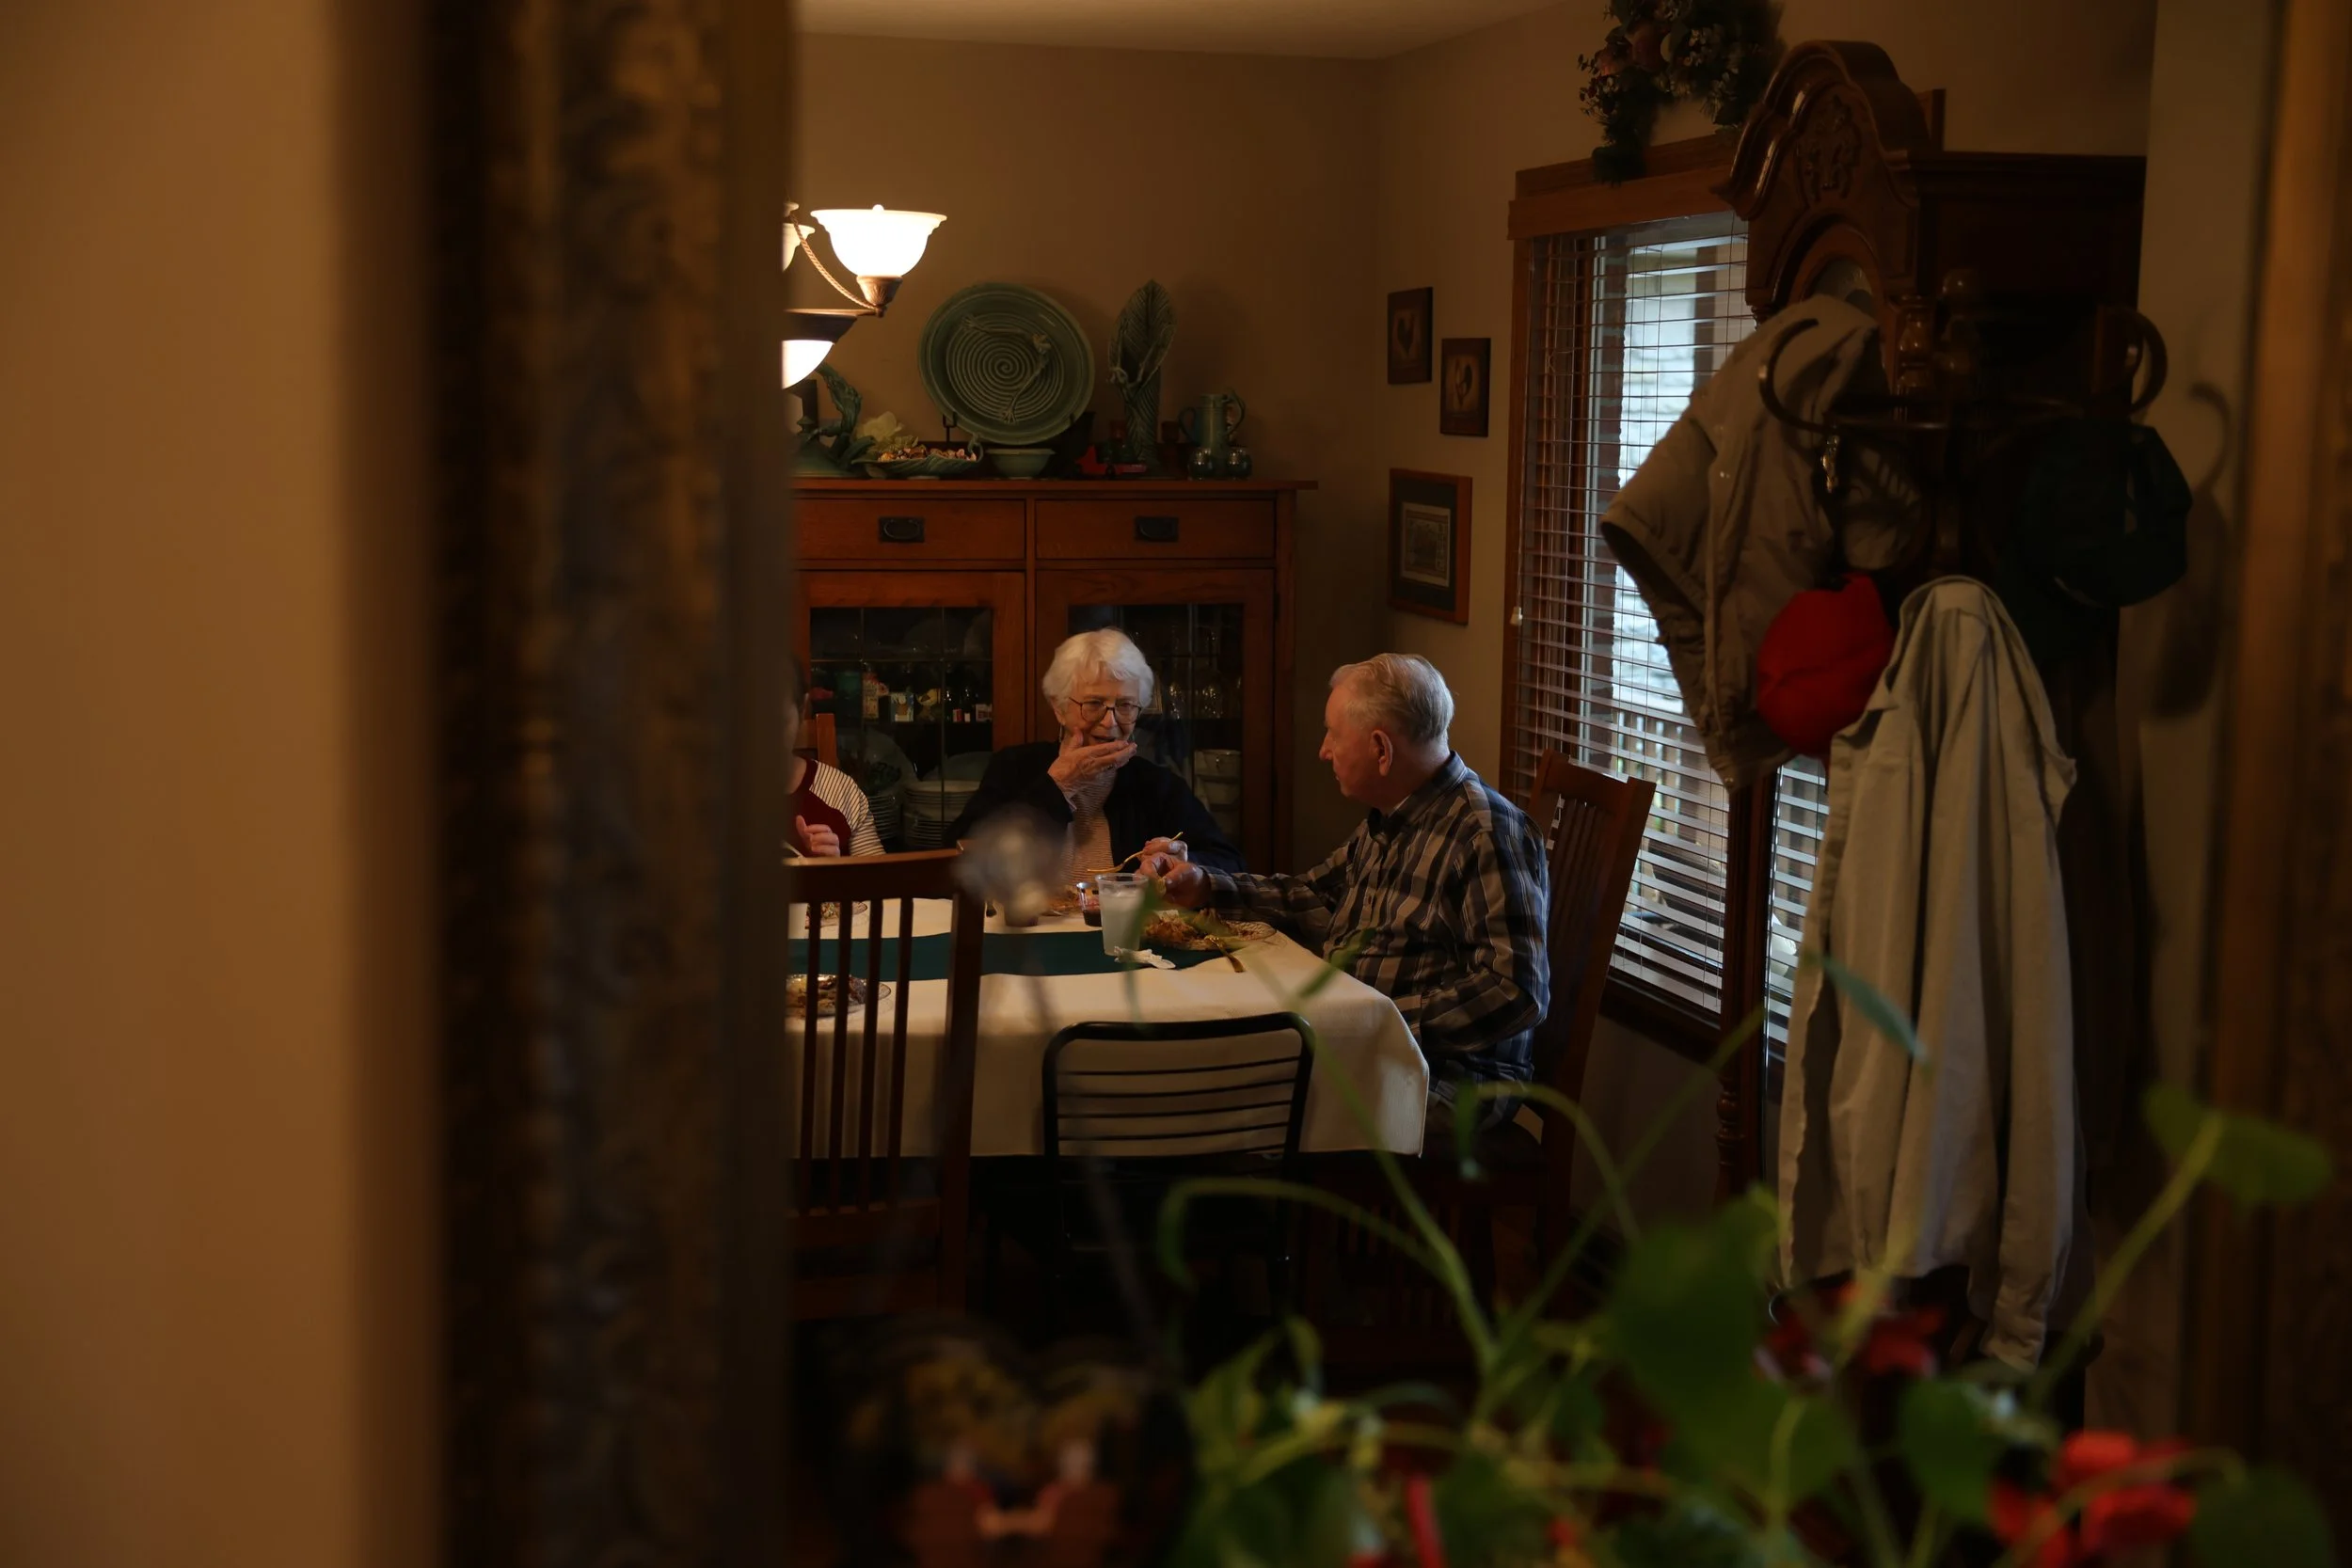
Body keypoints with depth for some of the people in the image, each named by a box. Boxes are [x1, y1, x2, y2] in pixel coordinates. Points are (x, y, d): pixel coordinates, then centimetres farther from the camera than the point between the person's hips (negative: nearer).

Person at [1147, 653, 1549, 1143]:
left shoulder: (1487, 835, -16)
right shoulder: (1386, 821, 15)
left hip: (1449, 1075, -9)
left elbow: (1516, 992, -22)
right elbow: (1316, 897, 30)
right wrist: (1203, 887, 18)